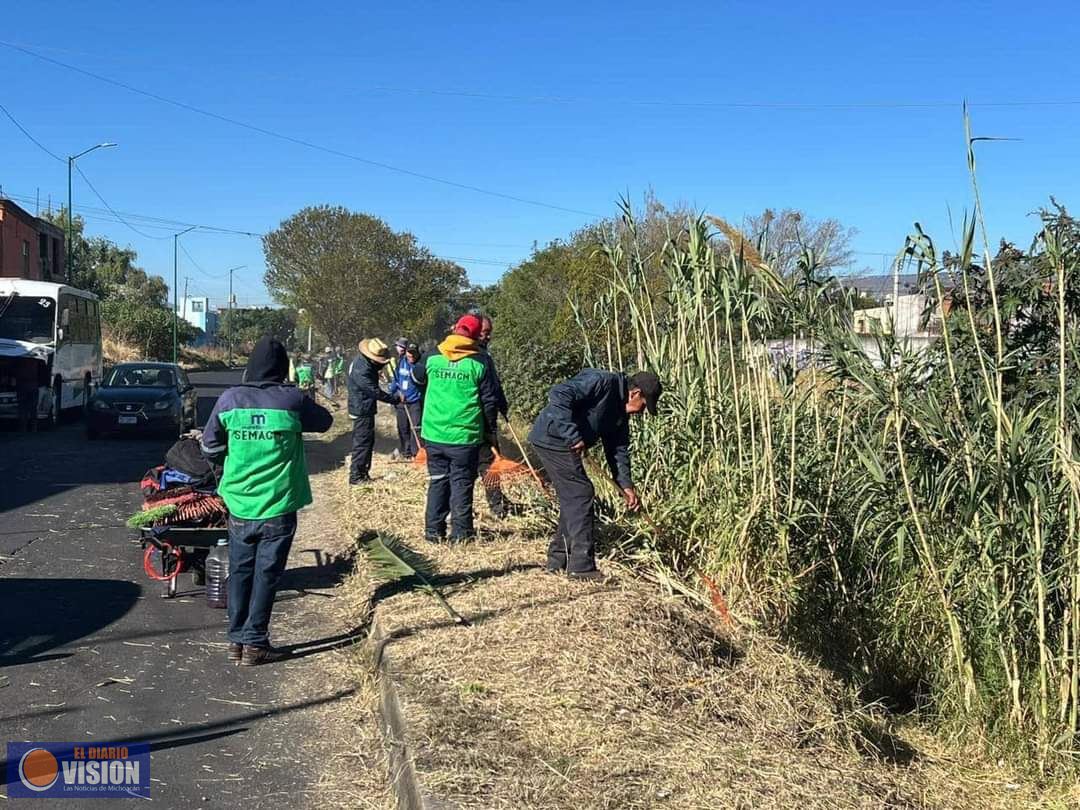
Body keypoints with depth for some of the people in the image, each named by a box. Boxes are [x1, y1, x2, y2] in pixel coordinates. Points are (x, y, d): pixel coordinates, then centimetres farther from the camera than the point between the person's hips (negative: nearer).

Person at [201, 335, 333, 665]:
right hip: (278, 507, -3)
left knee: (240, 572, 15)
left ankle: (237, 639, 21)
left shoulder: (229, 399, -4)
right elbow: (324, 421, 8)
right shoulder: (293, 400, -11)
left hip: (239, 504, 3)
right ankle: (254, 643, 10)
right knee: (266, 575, 6)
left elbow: (210, 447, 5)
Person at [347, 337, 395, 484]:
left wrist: (378, 370, -3)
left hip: (362, 409, 10)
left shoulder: (362, 360, 3)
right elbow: (375, 391, -26)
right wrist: (395, 400, -19)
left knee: (367, 441, 17)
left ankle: (363, 472, 25)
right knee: (363, 442, -5)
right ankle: (356, 476, 0)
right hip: (362, 411, -10)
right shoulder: (361, 370, -27)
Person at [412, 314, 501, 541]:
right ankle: (461, 531, 8)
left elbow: (416, 378, 22)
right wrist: (489, 431, 7)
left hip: (434, 434, 3)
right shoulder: (481, 362, -7)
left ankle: (434, 530, 15)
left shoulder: (432, 358, 1)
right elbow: (490, 400, -4)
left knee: (437, 480, 13)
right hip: (465, 435, -3)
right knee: (462, 483, 6)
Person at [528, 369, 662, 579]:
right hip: (553, 437, -10)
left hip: (565, 444, 10)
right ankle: (582, 566, -8)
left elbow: (618, 449, 17)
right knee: (581, 494, -10)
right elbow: (558, 395, -28)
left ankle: (558, 561, 21)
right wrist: (573, 436, -28)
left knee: (572, 498, 13)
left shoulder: (620, 411, 12)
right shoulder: (601, 382, -18)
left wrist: (626, 485, 8)